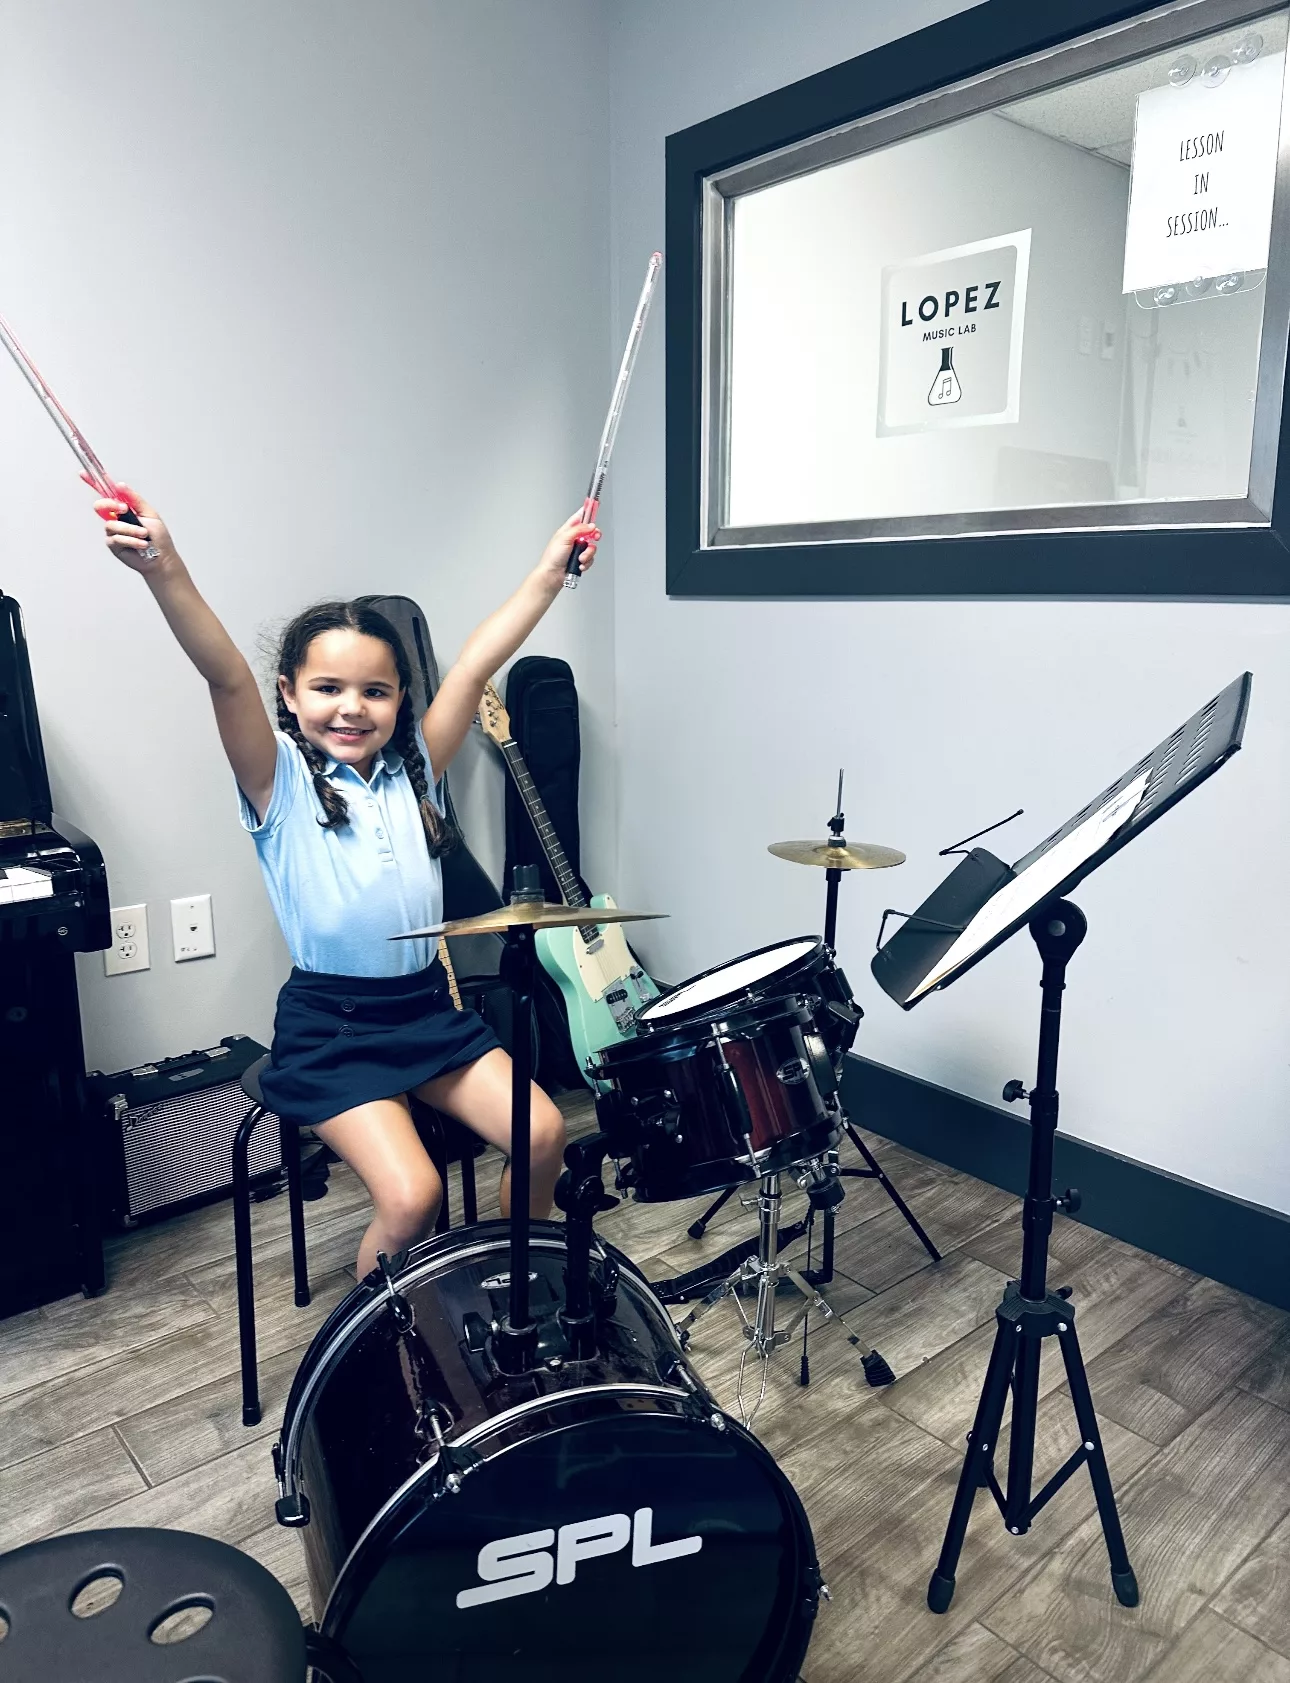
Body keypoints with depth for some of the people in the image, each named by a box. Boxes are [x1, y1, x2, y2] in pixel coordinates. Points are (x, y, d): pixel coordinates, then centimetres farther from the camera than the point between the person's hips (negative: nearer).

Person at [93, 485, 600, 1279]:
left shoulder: (413, 767, 5)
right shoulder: (280, 781, -6)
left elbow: (478, 663, -2)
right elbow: (228, 678, -24)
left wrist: (551, 569, -5)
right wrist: (167, 573, -38)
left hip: (429, 1004, 5)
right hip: (329, 1024, -4)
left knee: (544, 1135, -9)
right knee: (411, 1197, -19)